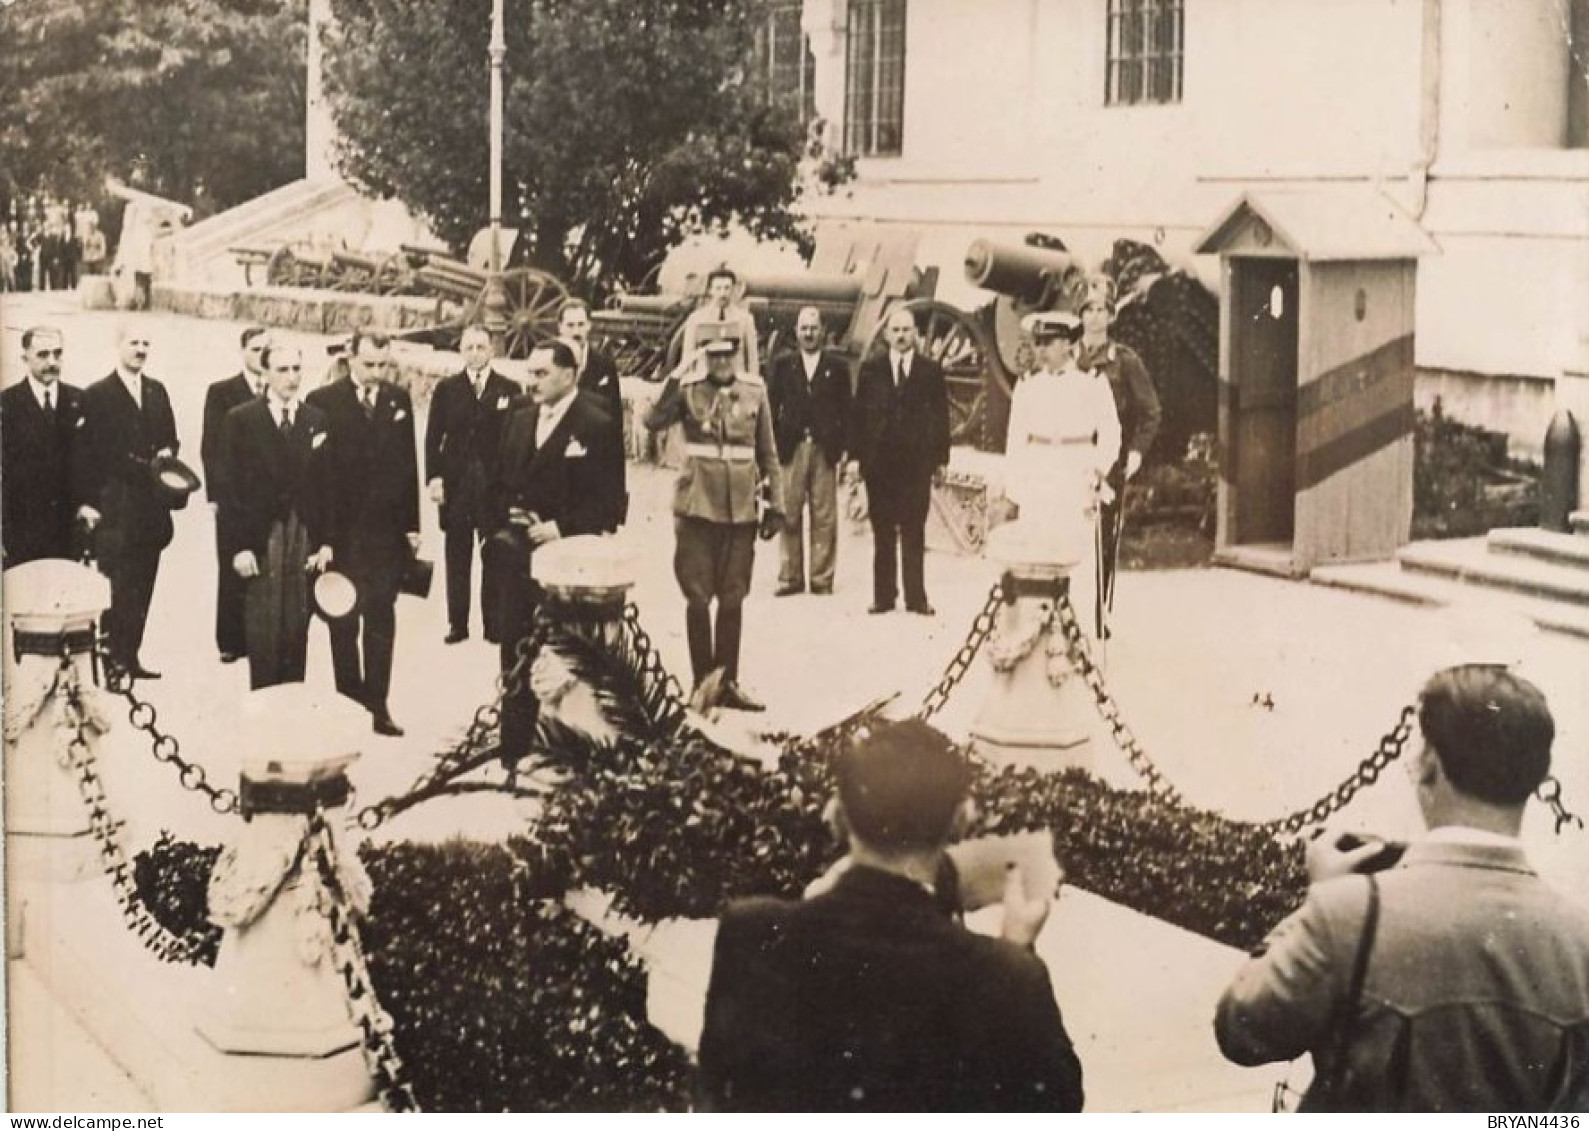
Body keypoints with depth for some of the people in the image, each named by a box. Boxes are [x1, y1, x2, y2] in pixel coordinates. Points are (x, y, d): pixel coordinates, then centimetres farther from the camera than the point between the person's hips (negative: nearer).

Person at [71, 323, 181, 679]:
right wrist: (85, 502, -11)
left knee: (142, 585, 8)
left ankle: (129, 656, 15)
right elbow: (83, 453, -6)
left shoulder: (157, 391, 13)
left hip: (152, 506, 5)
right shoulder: (97, 395, -4)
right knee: (117, 585, -7)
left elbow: (170, 438, 21)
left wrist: (167, 452, -3)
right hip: (114, 508, -5)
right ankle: (111, 657, -3)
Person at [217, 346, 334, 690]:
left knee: (297, 631, 3)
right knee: (262, 632, -1)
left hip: (304, 538, 2)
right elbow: (231, 486, -3)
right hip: (260, 540, -2)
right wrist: (238, 546, -8)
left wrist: (326, 541, 1)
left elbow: (325, 484, 8)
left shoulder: (317, 421, 9)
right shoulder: (240, 420, 0)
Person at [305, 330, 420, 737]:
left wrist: (411, 524, 5)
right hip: (341, 532, -3)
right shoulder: (323, 402, -4)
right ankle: (350, 700, 16)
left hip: (387, 531, 3)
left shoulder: (399, 401, 7)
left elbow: (408, 465, 9)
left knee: (381, 619, 4)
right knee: (343, 622, 7)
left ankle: (378, 704, 9)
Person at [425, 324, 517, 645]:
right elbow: (433, 437, 6)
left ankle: (494, 624, 8)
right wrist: (434, 478, -5)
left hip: (496, 484, -1)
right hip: (455, 483, 1)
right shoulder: (446, 389, 7)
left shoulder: (509, 390, 3)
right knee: (457, 557, 6)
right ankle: (457, 623, 12)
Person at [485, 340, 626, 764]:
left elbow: (609, 502, -11)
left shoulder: (596, 426, -9)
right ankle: (513, 750, 18)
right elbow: (499, 481, 17)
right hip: (518, 552, 6)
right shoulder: (519, 417, 11)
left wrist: (561, 528, -17)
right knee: (515, 653, 9)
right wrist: (506, 515, -1)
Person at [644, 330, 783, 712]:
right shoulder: (687, 388, -4)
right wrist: (677, 375, -26)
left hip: (740, 509, 3)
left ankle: (728, 682, 17)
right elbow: (653, 422, -22)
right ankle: (703, 683, 11)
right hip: (697, 506, -2)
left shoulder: (754, 390, 4)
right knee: (698, 597, 2)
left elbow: (767, 453, 10)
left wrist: (776, 504, 7)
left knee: (733, 599, 9)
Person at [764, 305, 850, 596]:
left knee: (824, 517, 0)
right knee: (789, 515, -1)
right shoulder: (781, 365, 10)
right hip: (791, 449, 0)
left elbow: (845, 410, 7)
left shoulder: (837, 368, 10)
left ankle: (822, 578, 5)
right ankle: (790, 576, 5)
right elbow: (772, 406, 7)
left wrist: (844, 448, -2)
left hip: (825, 449, 0)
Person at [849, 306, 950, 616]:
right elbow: (858, 414, 6)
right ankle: (883, 596, 9)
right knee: (882, 534, 4)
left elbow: (940, 416, 6)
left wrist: (940, 459, 1)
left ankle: (916, 598, 4)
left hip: (916, 463, -1)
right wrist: (856, 455, 0)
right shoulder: (870, 369, 8)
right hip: (879, 462, 1)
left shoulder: (931, 370, 6)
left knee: (914, 533, 1)